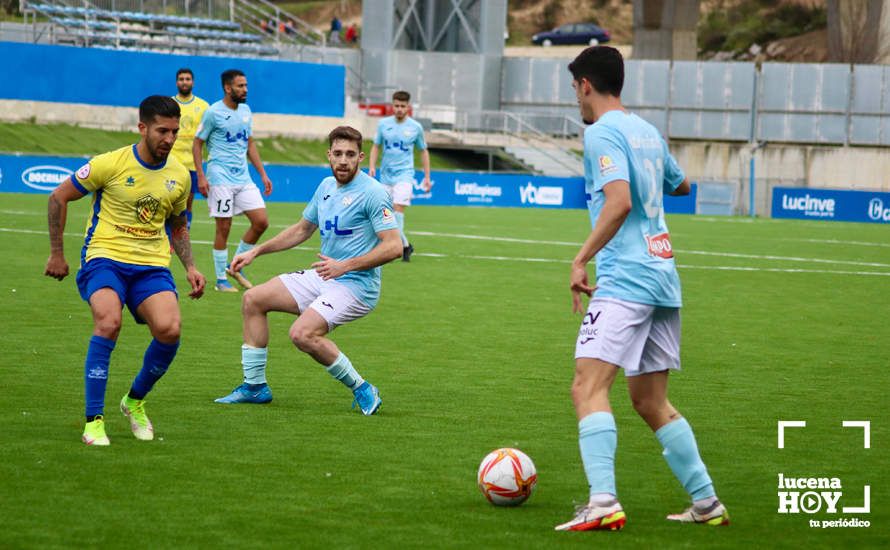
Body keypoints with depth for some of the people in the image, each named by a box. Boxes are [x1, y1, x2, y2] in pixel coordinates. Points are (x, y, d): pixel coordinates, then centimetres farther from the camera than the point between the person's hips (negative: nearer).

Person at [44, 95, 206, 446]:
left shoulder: (179, 176, 7)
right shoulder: (110, 164, -7)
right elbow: (59, 198, 3)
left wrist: (190, 267, 10)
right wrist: (56, 253, 3)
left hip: (152, 265, 4)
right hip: (104, 258, -3)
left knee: (169, 329, -23)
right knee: (109, 322, -32)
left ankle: (135, 401, 6)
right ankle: (94, 420, -20)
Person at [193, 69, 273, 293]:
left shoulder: (245, 111, 12)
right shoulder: (213, 113, -7)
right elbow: (197, 144, -3)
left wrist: (263, 174, 15)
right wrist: (201, 176, -11)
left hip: (243, 177, 6)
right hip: (221, 178, -6)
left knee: (261, 222, -2)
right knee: (223, 228, -4)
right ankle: (221, 279, 7)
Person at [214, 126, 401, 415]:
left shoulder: (372, 193, -16)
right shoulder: (326, 186, 10)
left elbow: (393, 247, -22)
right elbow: (302, 229, 25)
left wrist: (345, 266, -27)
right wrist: (256, 252, 21)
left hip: (355, 285, -9)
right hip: (320, 279, 9)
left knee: (303, 334, -29)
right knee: (253, 299, 8)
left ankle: (361, 389, -13)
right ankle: (255, 385, 14)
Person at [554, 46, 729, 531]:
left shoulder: (602, 133, -8)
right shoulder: (647, 131, 16)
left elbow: (620, 201, -22)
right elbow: (681, 185, 33)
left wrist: (581, 259, -19)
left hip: (625, 280, -9)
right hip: (663, 277, 9)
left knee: (588, 387, -16)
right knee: (651, 403, 16)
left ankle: (603, 503, -30)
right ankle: (706, 503, 17)